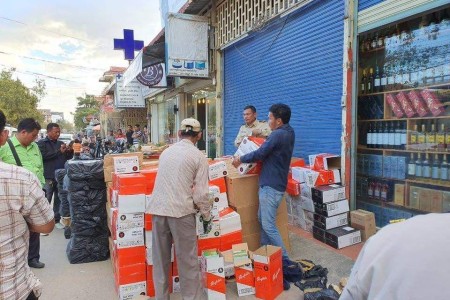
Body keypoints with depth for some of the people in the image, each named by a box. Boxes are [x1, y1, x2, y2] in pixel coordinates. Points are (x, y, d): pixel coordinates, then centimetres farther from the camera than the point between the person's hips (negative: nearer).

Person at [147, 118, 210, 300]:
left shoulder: (166, 152, 14)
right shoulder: (199, 157, -2)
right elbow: (200, 194, -6)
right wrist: (207, 216, 10)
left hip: (158, 209, 5)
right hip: (181, 211, -5)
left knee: (160, 259, 16)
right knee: (187, 260, 8)